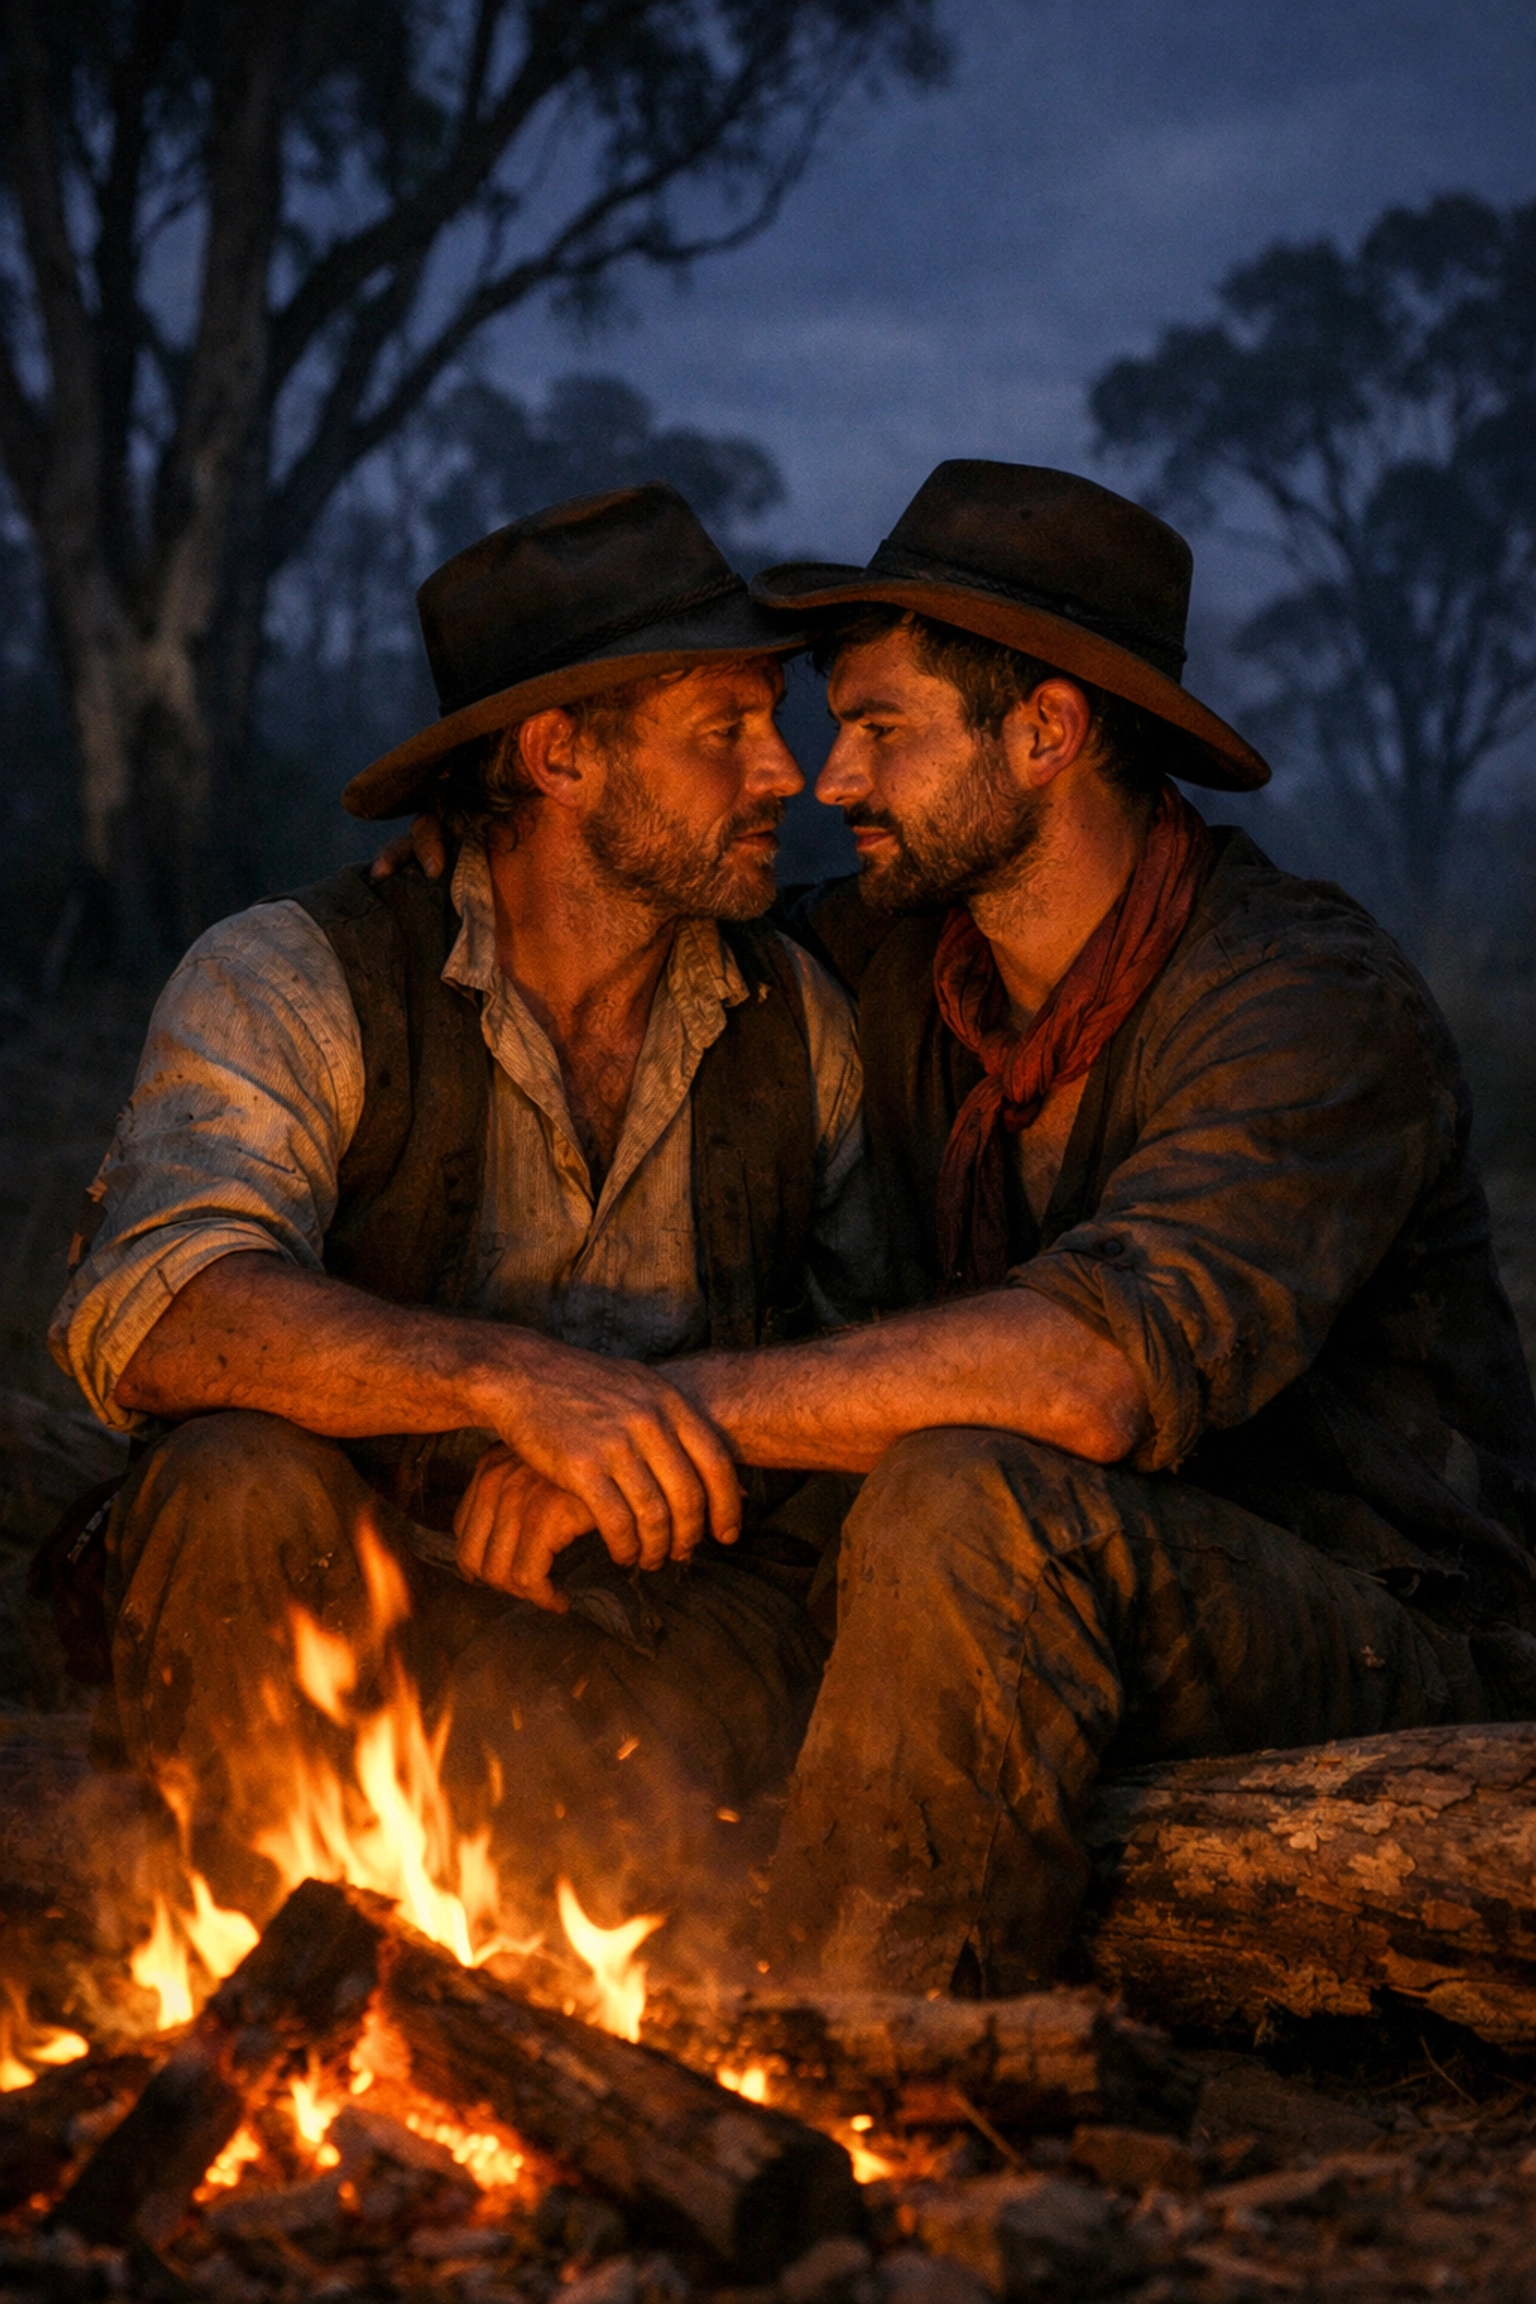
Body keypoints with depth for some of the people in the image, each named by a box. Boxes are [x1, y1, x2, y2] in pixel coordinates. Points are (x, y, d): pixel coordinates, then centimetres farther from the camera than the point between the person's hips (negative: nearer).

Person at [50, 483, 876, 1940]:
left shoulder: (797, 1021, 7)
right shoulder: (291, 984, -9)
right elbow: (144, 1313, -27)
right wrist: (512, 1379, -40)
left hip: (659, 1621, 2)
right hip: (341, 1617, -2)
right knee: (246, 1481, -35)